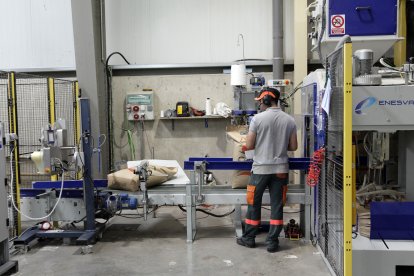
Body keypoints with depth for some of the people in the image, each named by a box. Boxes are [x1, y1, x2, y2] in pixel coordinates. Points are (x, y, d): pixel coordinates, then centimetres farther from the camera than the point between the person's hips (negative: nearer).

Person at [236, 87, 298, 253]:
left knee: (254, 204, 11)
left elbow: (249, 145, -7)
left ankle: (249, 238, 22)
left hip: (261, 168, -3)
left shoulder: (258, 118, -9)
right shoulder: (289, 120, 1)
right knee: (277, 206, 9)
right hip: (281, 169, 3)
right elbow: (293, 147, 5)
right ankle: (272, 241, 13)